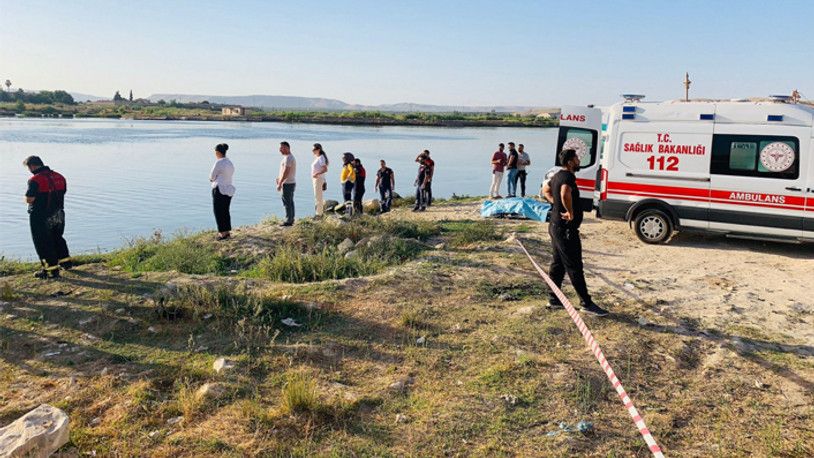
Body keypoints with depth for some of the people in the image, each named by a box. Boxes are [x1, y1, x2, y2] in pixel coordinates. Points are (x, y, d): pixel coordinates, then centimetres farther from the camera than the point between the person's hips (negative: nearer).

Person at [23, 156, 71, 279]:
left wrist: (27, 198, 2)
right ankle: (66, 262, 32)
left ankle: (51, 270, 7)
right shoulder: (60, 177, 5)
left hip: (40, 217, -7)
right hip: (58, 215, 7)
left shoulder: (35, 180, -17)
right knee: (57, 238, 24)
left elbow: (29, 199, -20)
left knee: (43, 243, 4)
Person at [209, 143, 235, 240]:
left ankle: (223, 233, 2)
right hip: (228, 190, 8)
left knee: (218, 212, 0)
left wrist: (213, 178, 10)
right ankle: (227, 232, 20)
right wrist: (215, 178, 6)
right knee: (225, 211, 15)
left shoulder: (219, 162, -16)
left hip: (220, 190, -8)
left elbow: (212, 176, -11)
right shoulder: (230, 163, 11)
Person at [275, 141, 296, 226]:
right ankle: (291, 219, 18)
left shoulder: (288, 158, -17)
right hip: (291, 183, 10)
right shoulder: (291, 157, 16)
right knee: (290, 202, 13)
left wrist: (280, 183, -22)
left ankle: (288, 221, -5)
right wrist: (280, 178, 22)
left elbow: (286, 171, -23)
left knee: (287, 202, -7)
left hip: (287, 184, -10)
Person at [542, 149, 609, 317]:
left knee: (557, 263, 16)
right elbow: (565, 193, -42)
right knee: (574, 267, -2)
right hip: (566, 228, -10)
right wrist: (571, 213, -29)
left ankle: (553, 300, 23)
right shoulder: (567, 177, -19)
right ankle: (586, 303, 7)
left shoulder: (558, 175, 12)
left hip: (555, 226, 10)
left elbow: (546, 189, 32)